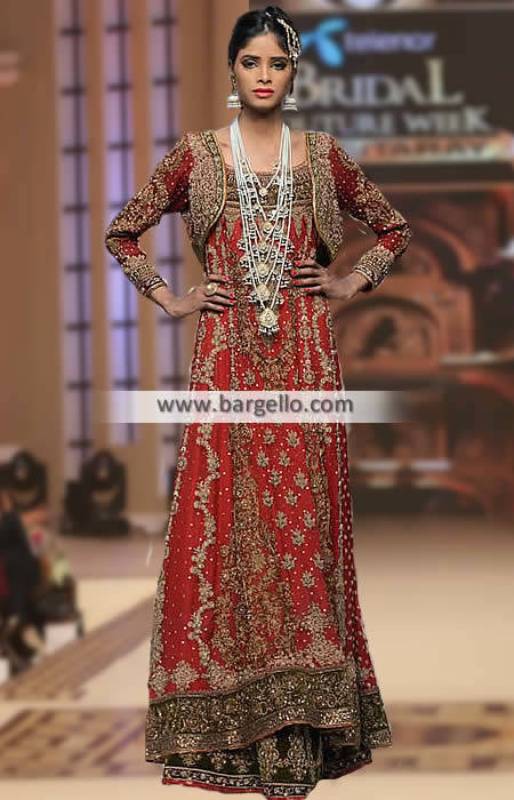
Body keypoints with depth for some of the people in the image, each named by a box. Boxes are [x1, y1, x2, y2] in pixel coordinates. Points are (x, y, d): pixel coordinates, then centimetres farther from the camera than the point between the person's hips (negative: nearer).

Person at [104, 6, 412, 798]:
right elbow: (122, 232, 12)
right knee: (225, 519, -2)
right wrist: (169, 299, 4)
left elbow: (393, 227, 18)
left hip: (305, 356, 1)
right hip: (227, 356, -1)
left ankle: (301, 717, 4)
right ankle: (227, 716, 4)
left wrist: (349, 283, 7)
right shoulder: (195, 154, 4)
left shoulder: (322, 155, 7)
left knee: (302, 517, -1)